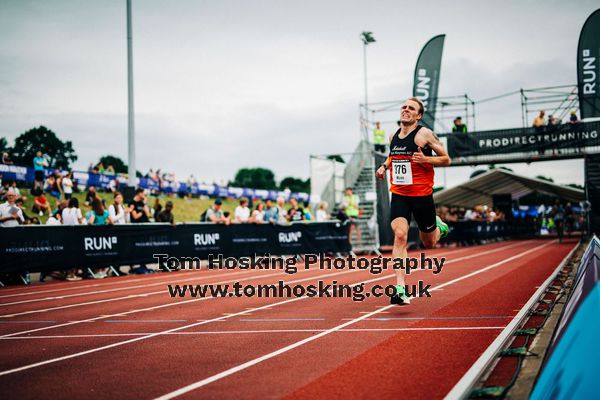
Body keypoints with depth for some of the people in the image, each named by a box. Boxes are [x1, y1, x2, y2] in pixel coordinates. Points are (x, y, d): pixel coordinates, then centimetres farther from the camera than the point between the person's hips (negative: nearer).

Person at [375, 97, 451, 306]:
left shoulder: (424, 134, -7)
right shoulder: (393, 137, 9)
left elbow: (446, 159, -4)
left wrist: (425, 159, -20)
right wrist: (384, 166, 9)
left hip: (422, 195, -3)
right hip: (398, 194, 3)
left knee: (429, 243, 12)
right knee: (400, 235, -19)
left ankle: (439, 227, 50)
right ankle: (400, 289, -22)